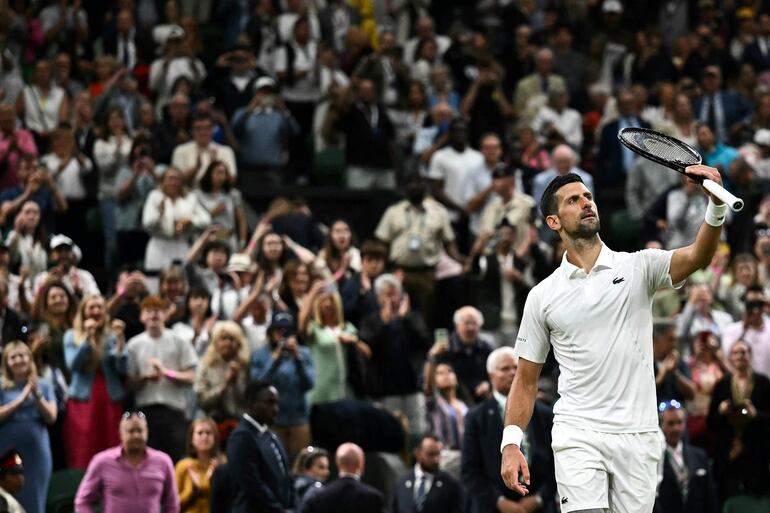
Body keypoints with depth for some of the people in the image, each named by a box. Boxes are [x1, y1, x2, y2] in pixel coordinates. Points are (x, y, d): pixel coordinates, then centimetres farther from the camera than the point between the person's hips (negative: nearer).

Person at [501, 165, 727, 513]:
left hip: (638, 437, 1)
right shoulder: (543, 296, 7)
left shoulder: (638, 267, 5)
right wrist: (511, 443, 0)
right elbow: (526, 380, 11)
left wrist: (716, 206, -32)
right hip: (577, 435, -1)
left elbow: (697, 257, -14)